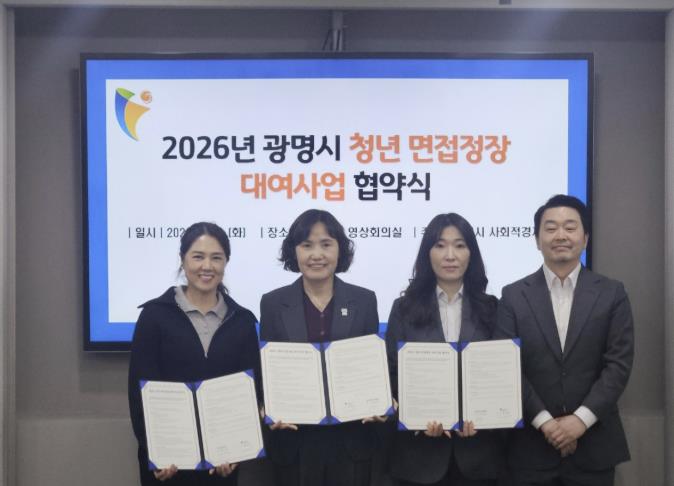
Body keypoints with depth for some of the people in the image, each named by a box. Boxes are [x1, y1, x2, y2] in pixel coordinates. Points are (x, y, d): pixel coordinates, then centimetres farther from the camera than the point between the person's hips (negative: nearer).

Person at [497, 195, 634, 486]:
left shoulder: (612, 293, 3)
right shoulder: (514, 295, 1)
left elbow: (619, 363, -4)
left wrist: (581, 419, -12)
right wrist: (544, 421, -13)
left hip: (594, 444, 1)